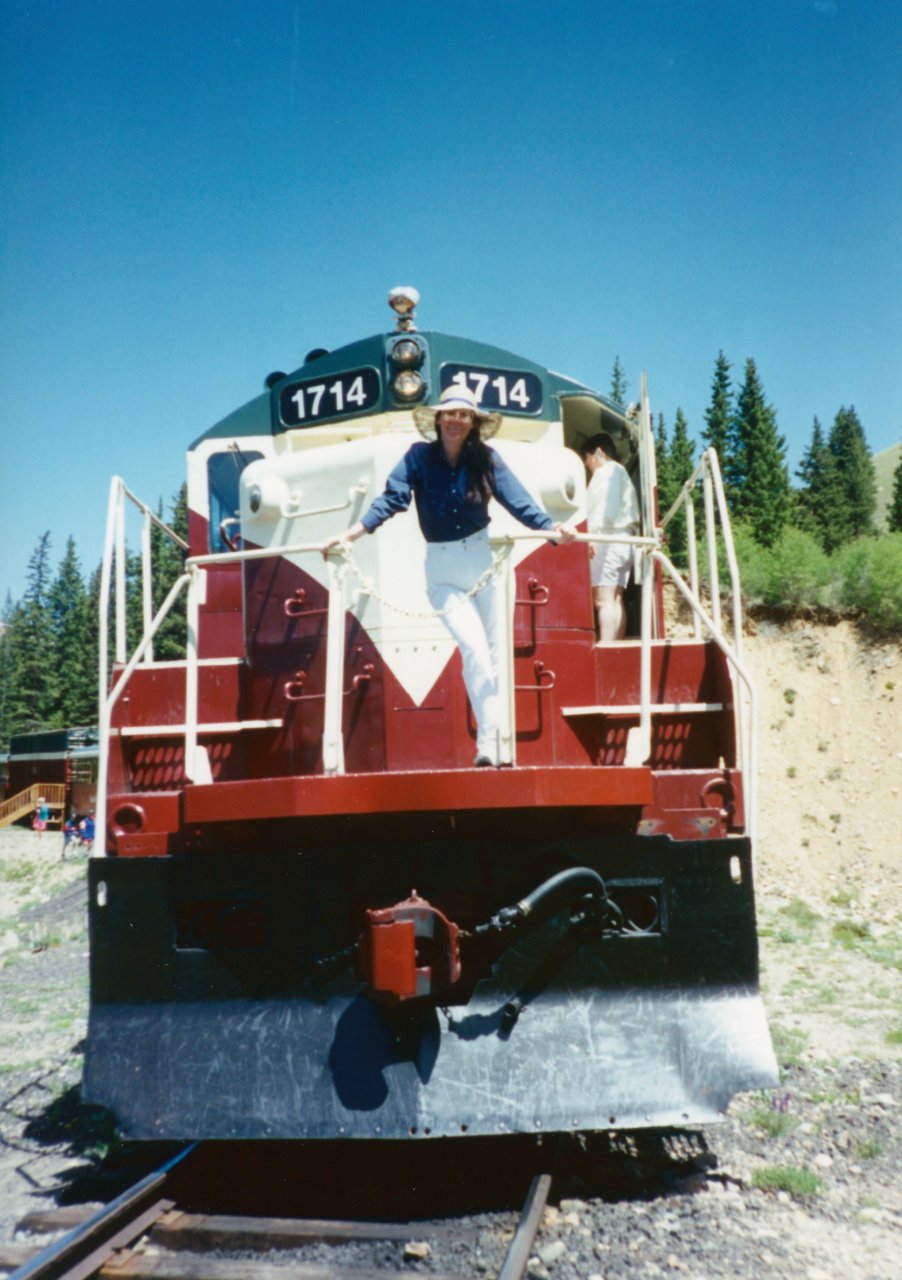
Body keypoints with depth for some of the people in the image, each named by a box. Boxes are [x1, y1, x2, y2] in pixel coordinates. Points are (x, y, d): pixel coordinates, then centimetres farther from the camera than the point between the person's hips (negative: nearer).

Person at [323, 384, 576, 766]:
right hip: (442, 570, -2)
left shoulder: (486, 458, -2)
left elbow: (517, 500, -8)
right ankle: (488, 744, -16)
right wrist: (350, 534, -19)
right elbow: (391, 499, -9)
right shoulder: (419, 456, -4)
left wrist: (552, 526, -23)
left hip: (484, 561, 2)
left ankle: (500, 747, 16)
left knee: (494, 654, 6)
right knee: (473, 646, -17)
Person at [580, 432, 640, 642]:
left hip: (607, 540, -10)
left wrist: (592, 534, -22)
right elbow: (618, 508, 18)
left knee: (603, 599, -15)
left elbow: (606, 508, -16)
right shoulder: (621, 472, 29)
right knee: (616, 600, 2)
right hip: (623, 541, 10)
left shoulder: (606, 472, 0)